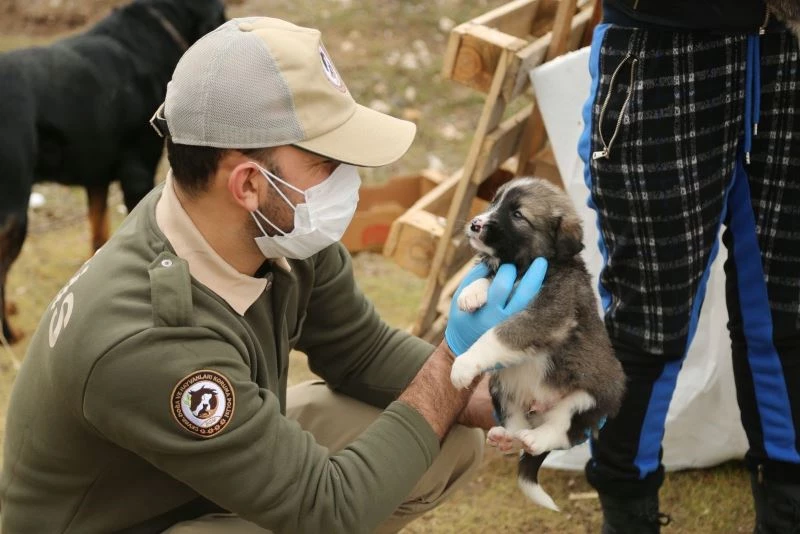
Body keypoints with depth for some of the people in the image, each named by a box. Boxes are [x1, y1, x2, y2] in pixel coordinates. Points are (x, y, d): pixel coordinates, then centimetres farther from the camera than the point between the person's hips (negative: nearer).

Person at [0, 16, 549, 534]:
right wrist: (453, 364, -26)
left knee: (456, 437, -3)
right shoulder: (147, 344, -39)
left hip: (224, 473, 7)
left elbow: (364, 351, -1)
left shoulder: (281, 229, -18)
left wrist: (498, 401, -16)